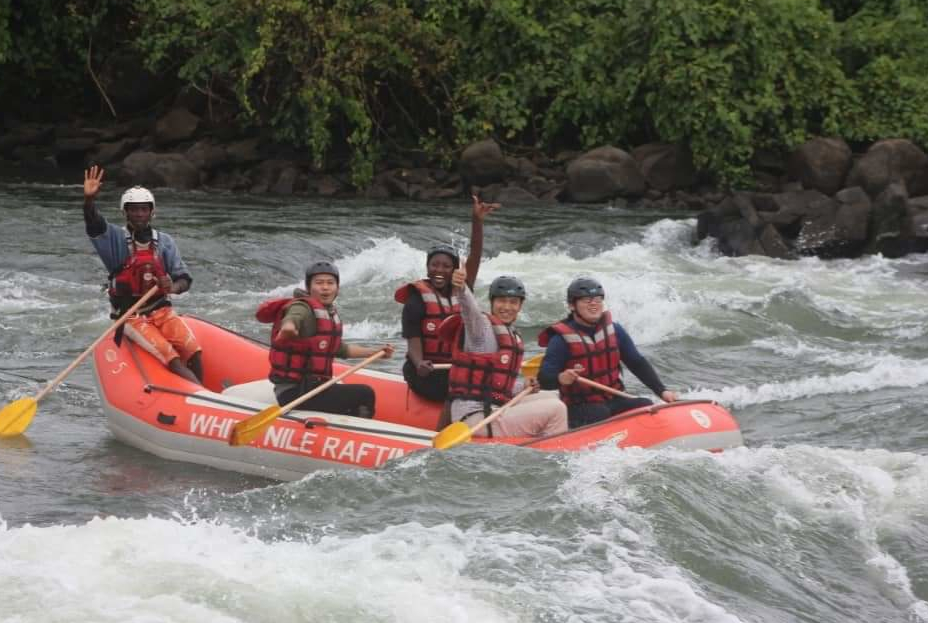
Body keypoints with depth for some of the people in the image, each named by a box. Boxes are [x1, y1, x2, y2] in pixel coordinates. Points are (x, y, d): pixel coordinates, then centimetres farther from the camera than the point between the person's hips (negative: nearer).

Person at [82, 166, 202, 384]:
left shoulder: (164, 242, 7)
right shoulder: (116, 239, -1)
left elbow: (184, 279, 5)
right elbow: (93, 224, -21)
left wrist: (173, 288, -19)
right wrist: (89, 199, -41)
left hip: (162, 310, 3)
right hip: (131, 316, -3)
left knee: (194, 352, -23)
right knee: (170, 358, -25)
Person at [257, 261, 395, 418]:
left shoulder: (330, 313, 14)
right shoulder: (303, 308, -13)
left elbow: (340, 349, 29)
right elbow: (293, 317, -39)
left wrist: (375, 352, 30)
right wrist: (288, 327, -62)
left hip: (311, 386, 10)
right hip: (294, 392, -10)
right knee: (364, 394, -15)